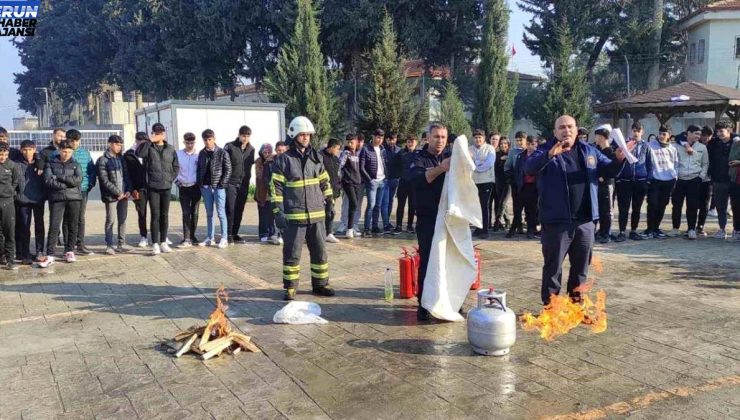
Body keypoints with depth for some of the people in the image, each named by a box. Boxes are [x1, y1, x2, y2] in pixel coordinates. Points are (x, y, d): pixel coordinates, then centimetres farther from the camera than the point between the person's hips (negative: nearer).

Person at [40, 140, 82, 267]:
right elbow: (48, 181, -7)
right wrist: (68, 183, -10)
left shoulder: (75, 164, 11)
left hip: (74, 198, 2)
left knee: (73, 226, 6)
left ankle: (70, 251, 19)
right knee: (54, 227, -7)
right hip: (57, 199, -2)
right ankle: (49, 255, -6)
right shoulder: (51, 163, 7)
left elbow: (78, 180, -6)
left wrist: (59, 177, -9)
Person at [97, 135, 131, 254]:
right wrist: (117, 192, -13)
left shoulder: (121, 158, 13)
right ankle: (109, 245, 5)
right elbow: (105, 180, -10)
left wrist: (128, 190, -1)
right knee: (110, 220, -3)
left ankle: (121, 244, 16)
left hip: (124, 194, 5)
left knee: (123, 220, 8)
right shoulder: (103, 160, -5)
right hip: (111, 196, -5)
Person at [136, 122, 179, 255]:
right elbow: (139, 153, -20)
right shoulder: (149, 147, 1)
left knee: (164, 215, 9)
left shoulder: (170, 149, 9)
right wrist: (150, 141, -18)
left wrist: (170, 178, 2)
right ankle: (155, 244, 0)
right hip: (153, 187, -3)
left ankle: (163, 242, 18)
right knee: (155, 215, -4)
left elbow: (176, 167, 14)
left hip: (166, 187, 3)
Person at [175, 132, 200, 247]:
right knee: (186, 213, -6)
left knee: (194, 213, 6)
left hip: (196, 187, 0)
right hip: (183, 187, 0)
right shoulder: (178, 154, 0)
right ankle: (186, 239, -8)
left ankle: (192, 236, 18)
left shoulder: (199, 155, -2)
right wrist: (177, 180, 0)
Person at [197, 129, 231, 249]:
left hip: (218, 187, -4)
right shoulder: (202, 153, 9)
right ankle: (210, 238, 17)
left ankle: (224, 239, 4)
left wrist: (222, 183, -11)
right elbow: (199, 168, 14)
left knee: (221, 213, -2)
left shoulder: (222, 153, -3)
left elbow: (228, 169, -5)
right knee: (209, 214, 10)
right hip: (205, 187, 4)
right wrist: (199, 183, 3)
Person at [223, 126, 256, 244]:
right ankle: (228, 234, 2)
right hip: (231, 183, -4)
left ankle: (235, 233, 16)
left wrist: (248, 179, 13)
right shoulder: (230, 147, -5)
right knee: (230, 209, -5)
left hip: (244, 184, 4)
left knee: (239, 211, 8)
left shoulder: (251, 149, 8)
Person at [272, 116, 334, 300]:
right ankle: (290, 288, 14)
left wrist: (330, 202, 13)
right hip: (294, 216, -4)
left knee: (320, 251, 10)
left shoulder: (316, 158, 11)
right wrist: (278, 211, -12)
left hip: (317, 215, 5)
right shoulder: (283, 160, -4)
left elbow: (325, 182, 18)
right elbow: (276, 187, -6)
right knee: (292, 253, 3)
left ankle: (320, 284, 23)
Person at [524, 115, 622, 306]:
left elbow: (608, 169, 16)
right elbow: (528, 168, -22)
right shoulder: (546, 151, -5)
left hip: (585, 220, 5)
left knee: (581, 265, 17)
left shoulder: (589, 151, 10)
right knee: (553, 265, 3)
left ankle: (576, 301, 33)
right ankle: (550, 304, 13)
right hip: (557, 221, -5)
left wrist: (618, 160, -6)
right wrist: (549, 155, -39)